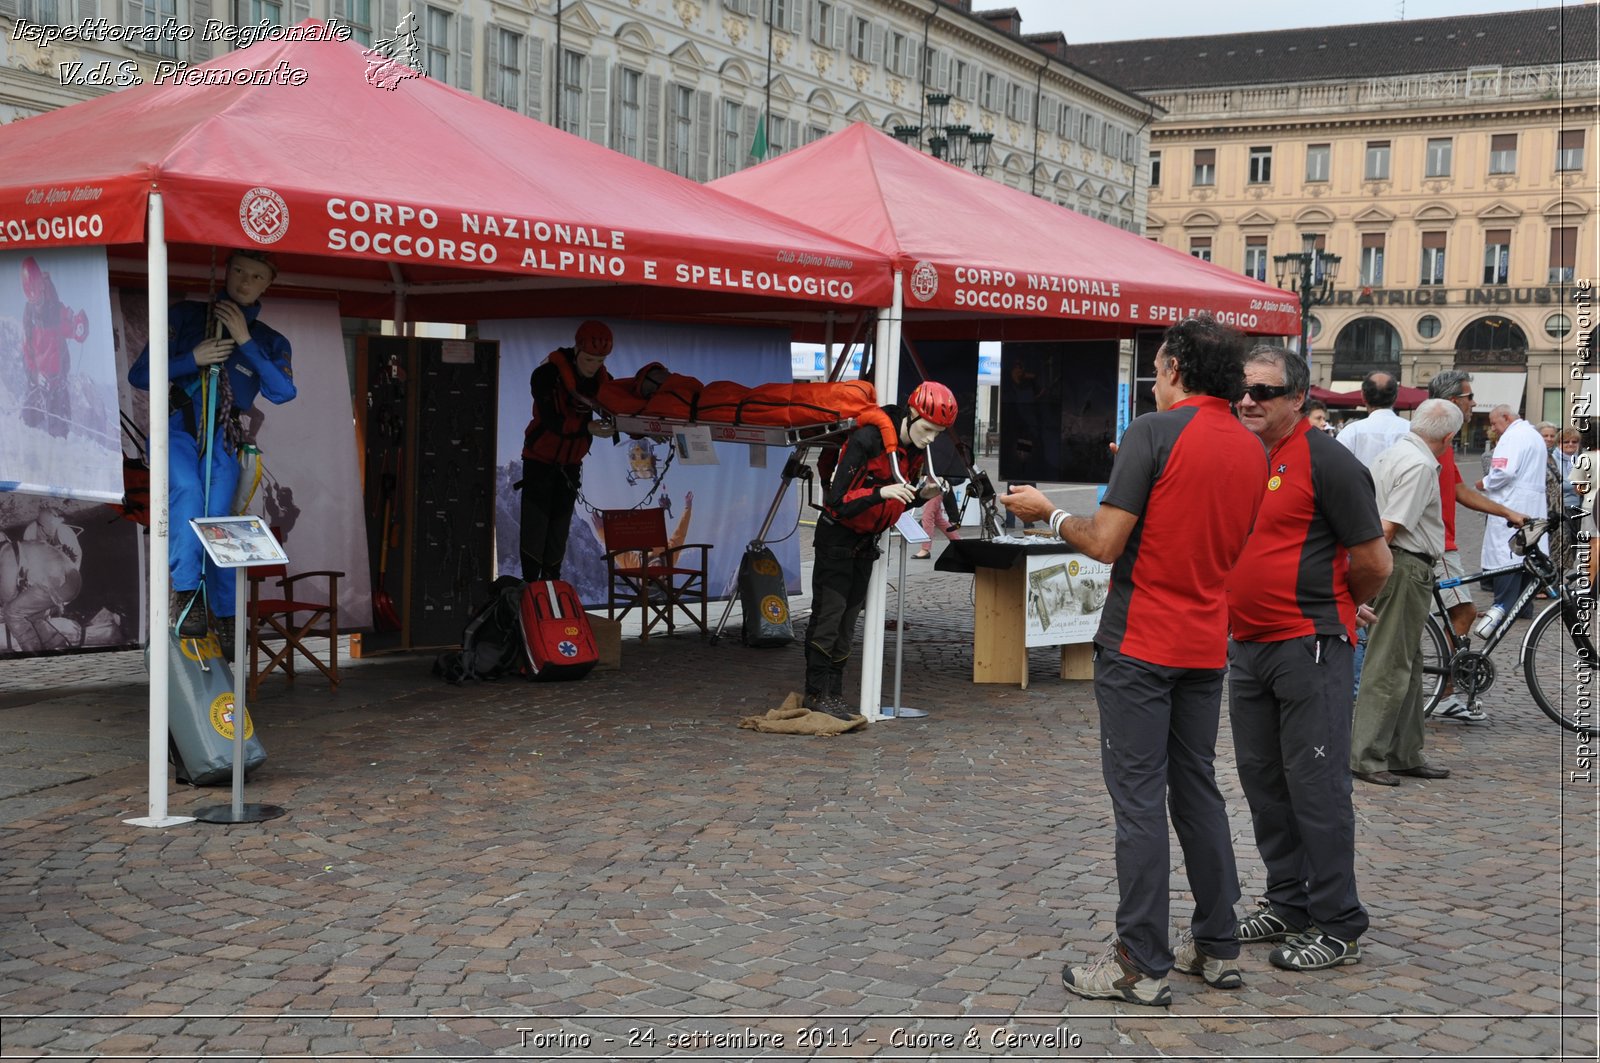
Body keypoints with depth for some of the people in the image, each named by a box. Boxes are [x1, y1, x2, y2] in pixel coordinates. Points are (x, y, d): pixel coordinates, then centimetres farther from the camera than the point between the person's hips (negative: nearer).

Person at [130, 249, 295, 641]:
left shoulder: (269, 341, 15)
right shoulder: (186, 315, 9)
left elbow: (283, 392, -5)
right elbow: (140, 375, 5)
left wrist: (245, 342, -7)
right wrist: (192, 359, -9)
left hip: (222, 436, 2)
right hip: (177, 425, -1)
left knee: (217, 517, -14)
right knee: (187, 491, -29)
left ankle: (225, 615, -6)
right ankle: (185, 591, -25)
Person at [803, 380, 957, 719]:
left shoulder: (917, 449, -3)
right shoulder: (868, 440, -28)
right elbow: (838, 500, -29)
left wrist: (922, 494, -12)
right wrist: (882, 492, -42)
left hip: (867, 539, 7)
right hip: (837, 535, -7)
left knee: (849, 616, 9)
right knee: (829, 613, -8)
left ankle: (833, 692, 14)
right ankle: (817, 692, -3)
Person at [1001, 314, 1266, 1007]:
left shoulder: (1154, 432, -13)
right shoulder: (1252, 449, 8)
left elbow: (1105, 543, -17)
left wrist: (1049, 512, 2)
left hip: (1139, 644, -7)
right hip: (1207, 645, 7)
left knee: (1139, 798, -3)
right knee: (1197, 789, 16)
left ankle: (1142, 965, 1)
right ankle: (1217, 947, 22)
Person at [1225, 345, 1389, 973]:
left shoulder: (1326, 461, -12)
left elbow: (1374, 563, -10)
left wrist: (1333, 609, 5)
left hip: (1307, 646, -8)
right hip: (1246, 645, 8)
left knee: (1315, 785, -4)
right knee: (1261, 778, 15)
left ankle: (1337, 927, 4)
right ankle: (1288, 903, 28)